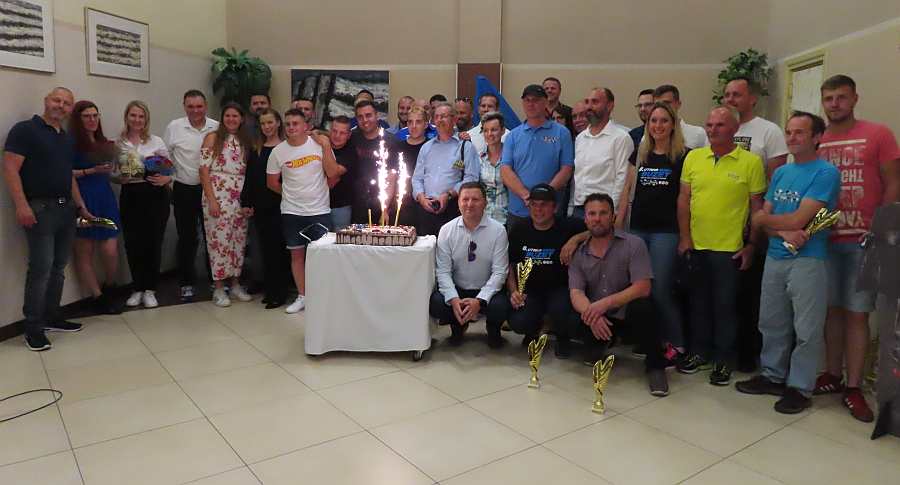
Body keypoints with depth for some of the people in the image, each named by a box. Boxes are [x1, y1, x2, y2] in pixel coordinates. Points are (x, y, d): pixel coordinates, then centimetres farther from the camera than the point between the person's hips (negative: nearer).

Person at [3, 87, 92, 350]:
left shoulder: (67, 138, 17)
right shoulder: (25, 129, -5)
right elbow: (10, 168, -12)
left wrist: (81, 206, 18)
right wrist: (21, 205, -21)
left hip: (66, 209, 7)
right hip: (40, 208, -7)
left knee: (59, 267, 11)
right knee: (41, 267, -9)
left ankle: (52, 317, 22)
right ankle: (33, 327, 0)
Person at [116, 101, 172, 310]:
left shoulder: (156, 141, 3)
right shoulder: (118, 143, 8)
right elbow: (113, 174, 14)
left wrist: (165, 179, -17)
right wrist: (120, 178, -7)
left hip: (155, 195, -1)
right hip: (130, 196, 2)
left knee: (153, 241, 0)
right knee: (133, 243, 2)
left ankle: (150, 290, 13)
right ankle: (137, 289, 19)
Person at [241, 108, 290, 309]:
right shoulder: (255, 149, 13)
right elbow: (249, 177, 13)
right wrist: (246, 202, 7)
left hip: (280, 204, -5)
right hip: (260, 206, 5)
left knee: (278, 246, -2)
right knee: (266, 246, 9)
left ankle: (279, 292, 6)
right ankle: (269, 290, 18)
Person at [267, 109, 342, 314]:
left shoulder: (319, 143, -4)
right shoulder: (278, 151, 0)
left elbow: (332, 173, -9)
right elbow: (271, 182, 9)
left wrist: (326, 146, -13)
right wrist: (291, 194, 7)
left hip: (320, 210, -1)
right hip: (291, 212, 2)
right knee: (297, 254, 8)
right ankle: (302, 296, 21)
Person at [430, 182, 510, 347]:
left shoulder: (498, 230, -9)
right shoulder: (446, 230, -5)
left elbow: (499, 272, -12)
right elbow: (443, 270, -7)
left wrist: (479, 301, -24)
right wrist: (453, 299, -23)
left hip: (487, 291, -1)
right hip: (456, 290, 2)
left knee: (500, 306, -32)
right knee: (434, 303, -27)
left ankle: (493, 330, 8)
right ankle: (458, 326, 10)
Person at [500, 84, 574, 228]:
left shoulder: (561, 133, 4)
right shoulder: (513, 136, 9)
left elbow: (566, 169, -2)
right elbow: (505, 170, 0)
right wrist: (525, 195, -15)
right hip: (517, 212, 2)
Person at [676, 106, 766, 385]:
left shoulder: (751, 162, -5)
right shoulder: (693, 157, 4)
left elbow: (757, 206, -2)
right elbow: (684, 199, 5)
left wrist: (751, 245, -4)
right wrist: (684, 237, -1)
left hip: (730, 247, -3)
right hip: (696, 245, 3)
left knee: (725, 304, 6)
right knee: (699, 301, 15)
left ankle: (723, 359, 21)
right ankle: (699, 351, 30)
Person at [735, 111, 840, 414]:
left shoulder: (825, 173, -9)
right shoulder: (781, 173, 12)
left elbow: (797, 220, -15)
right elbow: (763, 218, 8)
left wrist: (764, 218, 2)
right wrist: (784, 233, -13)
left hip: (808, 261, -6)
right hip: (774, 258, 7)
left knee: (805, 329, 2)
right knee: (771, 323, 15)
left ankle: (799, 387, 14)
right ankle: (773, 375, 29)